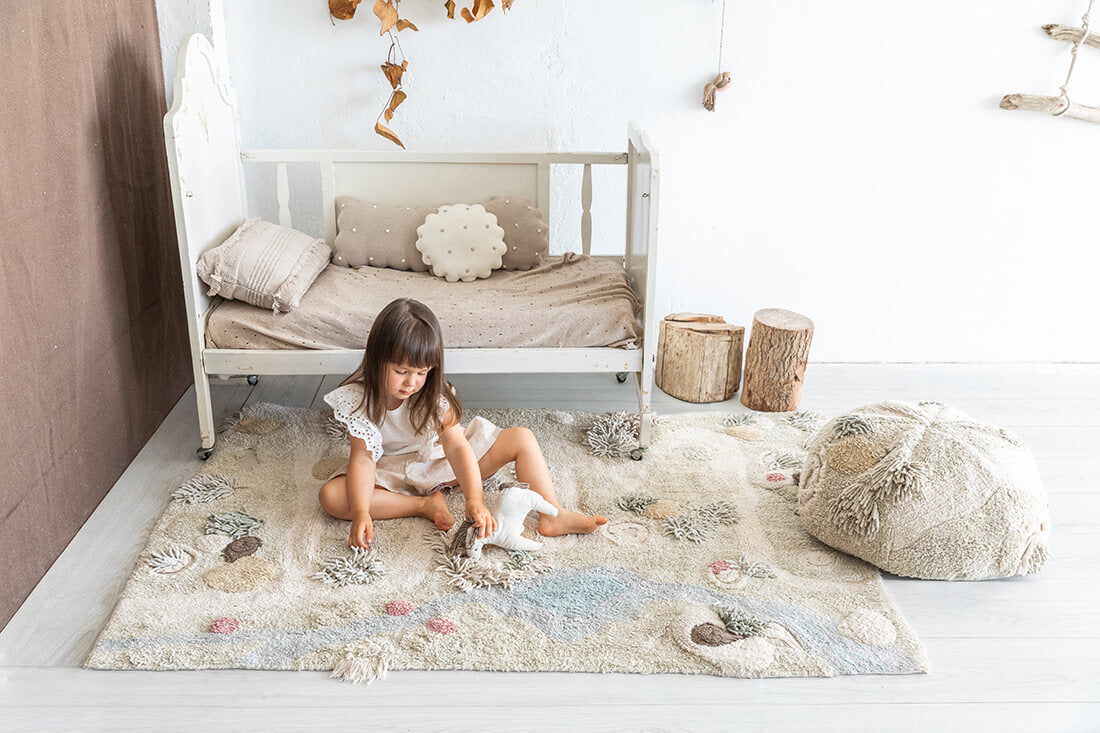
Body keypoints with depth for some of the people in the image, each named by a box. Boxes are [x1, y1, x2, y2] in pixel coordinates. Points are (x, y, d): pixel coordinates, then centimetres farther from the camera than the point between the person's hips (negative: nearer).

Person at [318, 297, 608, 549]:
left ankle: (552, 516, -17)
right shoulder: (358, 398, -22)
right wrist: (361, 513, -39)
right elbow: (363, 457, -25)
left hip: (442, 458, 1)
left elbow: (457, 446, -29)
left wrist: (475, 500, -43)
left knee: (523, 439, -14)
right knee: (331, 496, -30)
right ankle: (425, 504, -25)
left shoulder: (434, 395, -20)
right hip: (393, 469, -1)